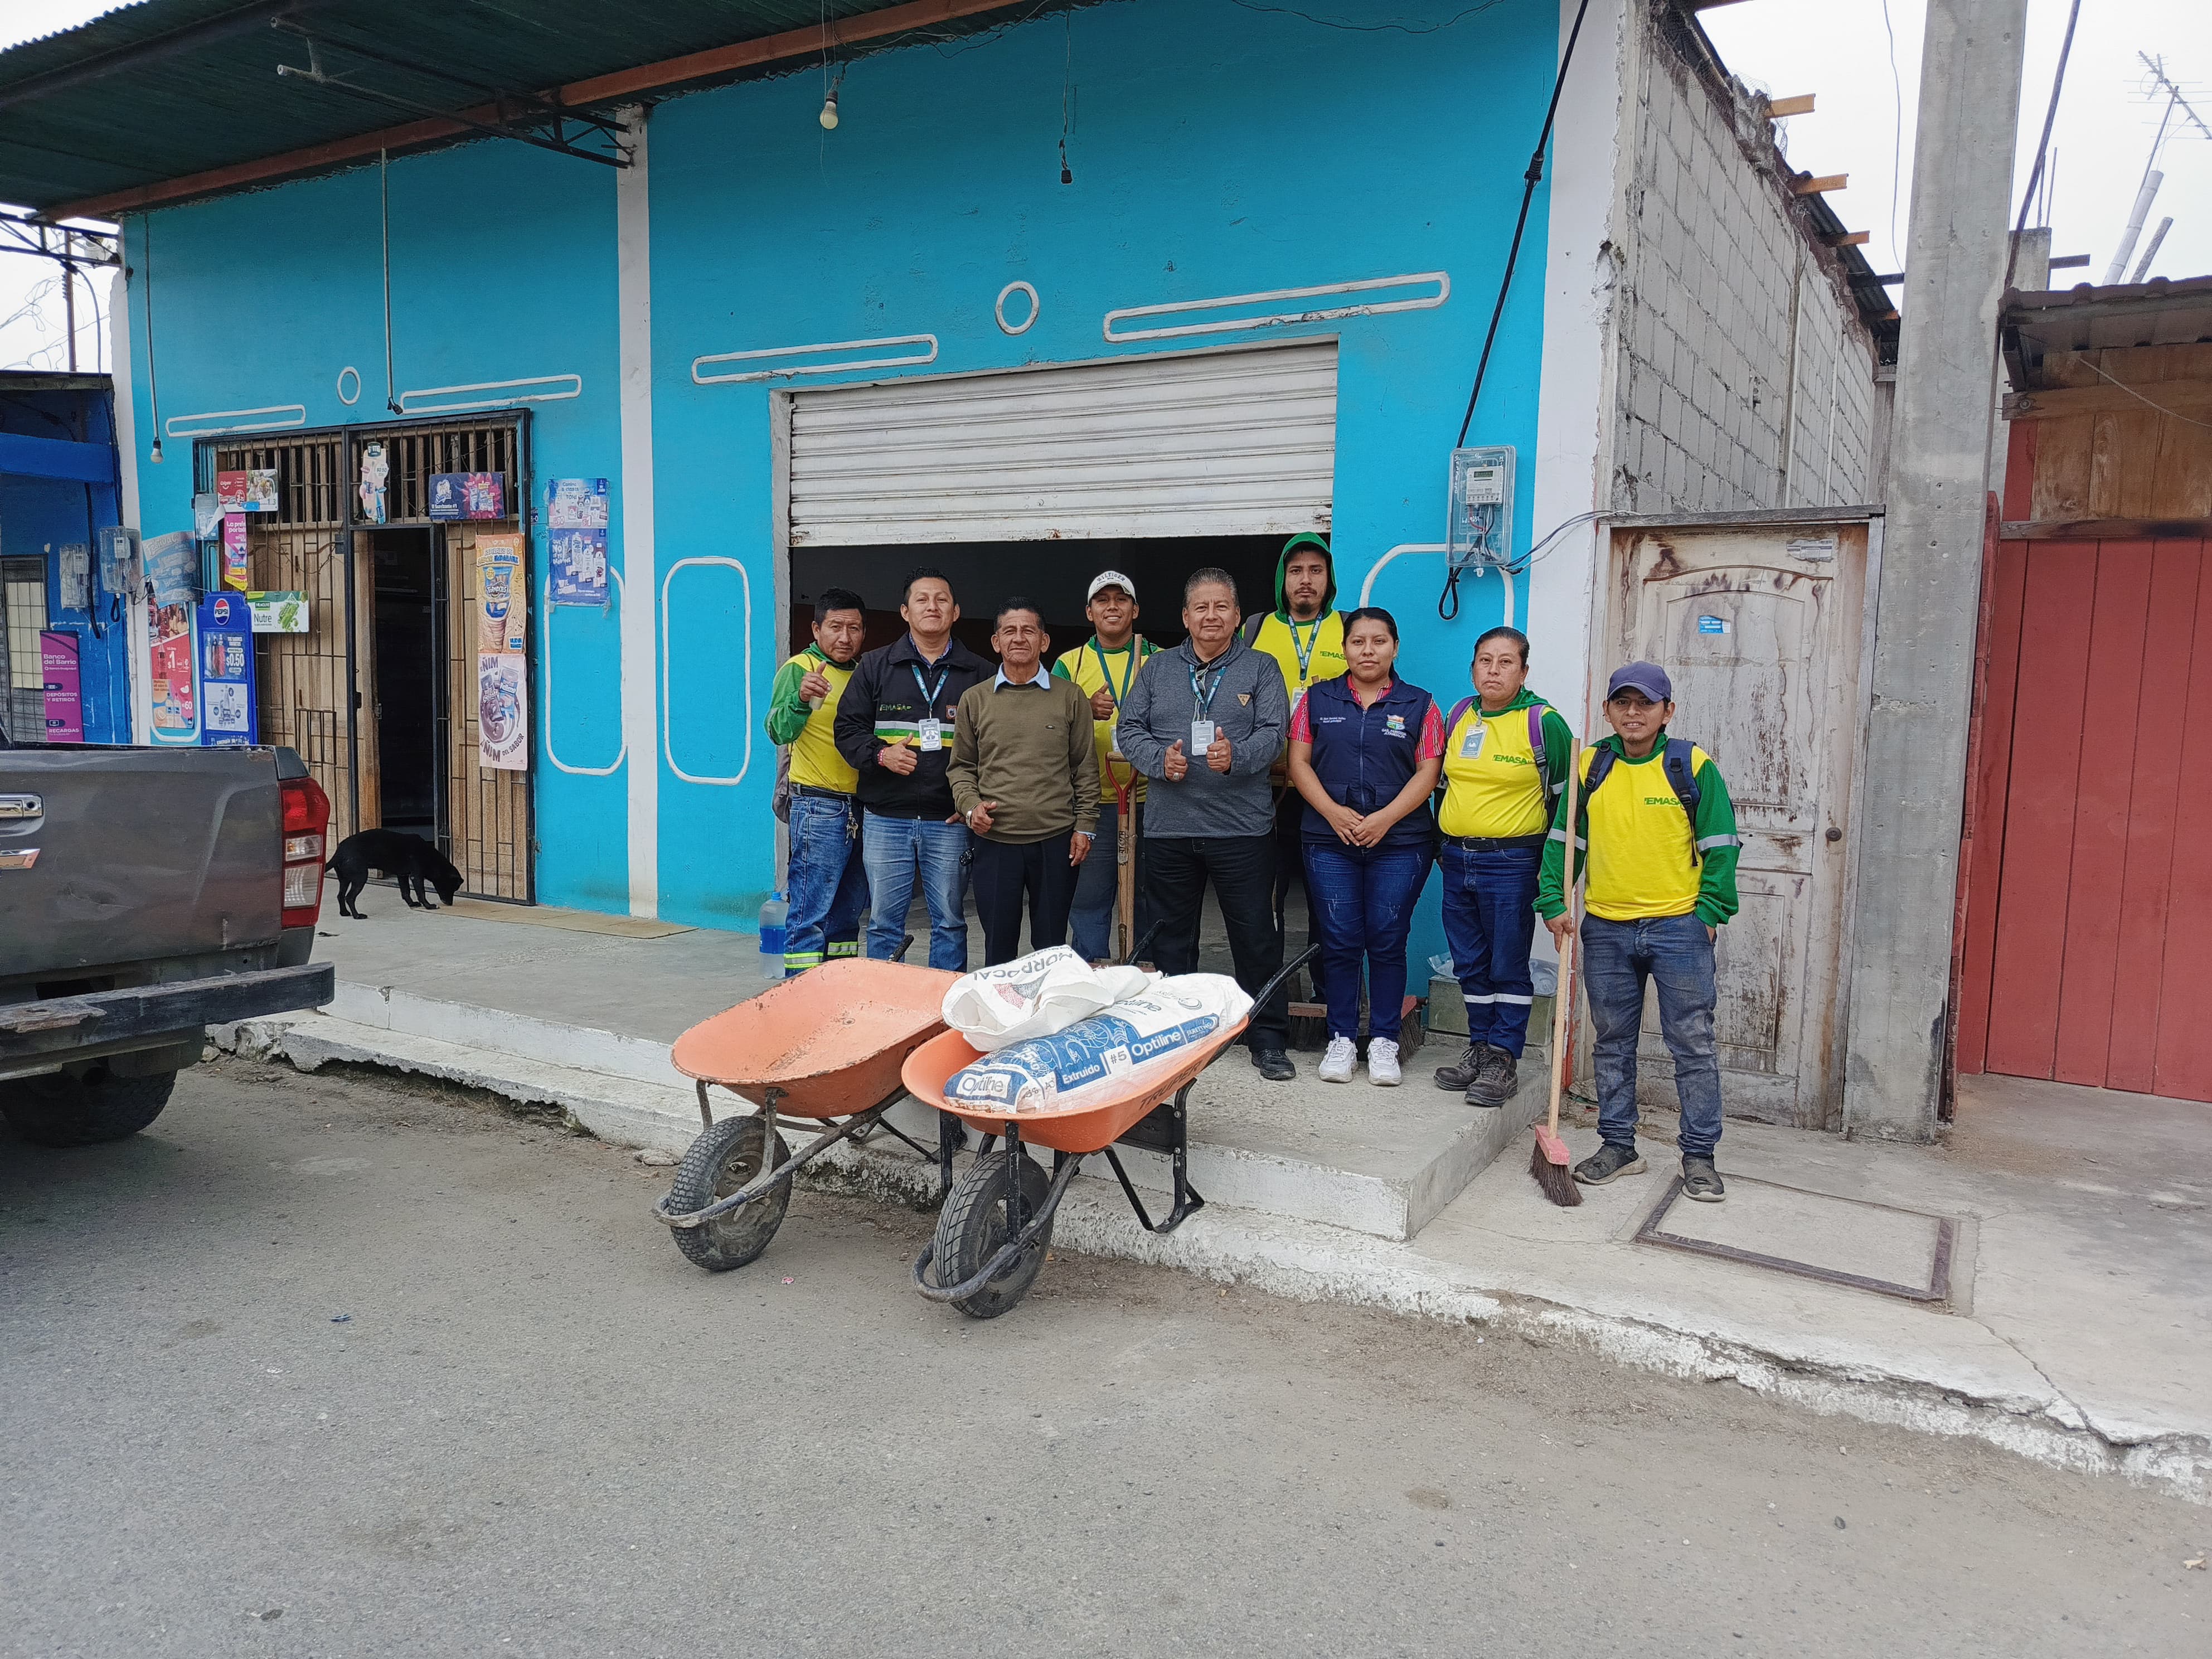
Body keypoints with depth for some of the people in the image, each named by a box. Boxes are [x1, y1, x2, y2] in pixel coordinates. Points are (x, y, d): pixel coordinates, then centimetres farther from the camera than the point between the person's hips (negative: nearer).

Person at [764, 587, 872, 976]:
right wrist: (801, 699, -39)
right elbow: (779, 731, -21)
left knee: (848, 914, 14)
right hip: (819, 806, -7)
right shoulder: (800, 668, -7)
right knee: (811, 915, -8)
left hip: (859, 808, 8)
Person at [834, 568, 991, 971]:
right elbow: (847, 728, 7)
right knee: (884, 922, 4)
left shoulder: (978, 673, 7)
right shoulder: (875, 666, 8)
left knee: (950, 922, 8)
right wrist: (880, 754, -12)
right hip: (885, 819, 0)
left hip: (950, 821, 0)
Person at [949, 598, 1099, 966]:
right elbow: (961, 767, 12)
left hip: (1056, 841, 0)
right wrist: (970, 806, -5)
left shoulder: (1070, 696, 5)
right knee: (998, 946, 6)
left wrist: (1085, 827, 1)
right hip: (994, 841, 0)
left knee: (1051, 946, 9)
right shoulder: (974, 699, 7)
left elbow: (1085, 768, 7)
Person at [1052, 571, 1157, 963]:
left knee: (1148, 899, 7)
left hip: (1149, 802, 0)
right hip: (1092, 802, 0)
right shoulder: (1069, 664, 9)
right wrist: (1088, 713, -18)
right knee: (1089, 899, 1)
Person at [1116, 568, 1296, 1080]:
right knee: (1172, 936, 11)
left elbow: (1273, 733, -5)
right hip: (1169, 826, 3)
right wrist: (1160, 760, -13)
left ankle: (1269, 1040, 12)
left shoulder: (1260, 669, 6)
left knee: (1256, 937, 1)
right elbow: (1129, 728, 7)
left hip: (1242, 826, -2)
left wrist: (1236, 757, -24)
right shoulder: (1157, 669, 13)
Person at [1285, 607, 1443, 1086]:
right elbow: (1299, 763, 4)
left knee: (1387, 942, 0)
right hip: (1331, 843, 1)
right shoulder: (1318, 700, 9)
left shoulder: (1419, 705, 7)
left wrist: (1385, 818, -13)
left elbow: (1428, 771, 0)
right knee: (1339, 941, 1)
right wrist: (1334, 812, -10)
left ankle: (1384, 1042, 10)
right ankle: (1342, 1039, 11)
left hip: (1399, 843, -1)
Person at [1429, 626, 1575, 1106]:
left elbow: (1566, 794, -2)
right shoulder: (1458, 715, 10)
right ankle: (1479, 1047, 23)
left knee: (1508, 966, 1)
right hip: (1456, 860, 6)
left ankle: (1504, 1059, 8)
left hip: (1511, 864, -6)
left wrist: (1548, 859, -2)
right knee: (1469, 965, 12)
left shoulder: (1542, 722, -7)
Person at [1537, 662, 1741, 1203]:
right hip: (1606, 929, 3)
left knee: (1692, 1044, 3)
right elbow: (1563, 838, 8)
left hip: (1678, 927, -3)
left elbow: (1719, 845, 0)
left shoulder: (1693, 766, -2)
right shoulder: (1591, 767, 5)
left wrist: (1711, 912, -6)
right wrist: (1555, 903, -1)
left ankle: (1699, 1156, 14)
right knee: (1613, 1043, 11)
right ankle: (1618, 1146, 23)